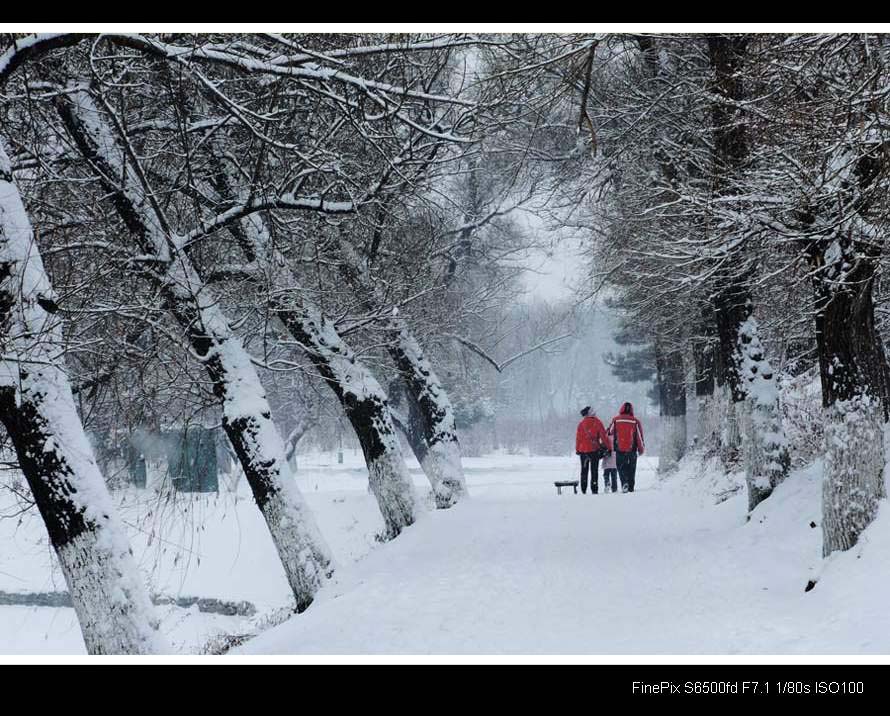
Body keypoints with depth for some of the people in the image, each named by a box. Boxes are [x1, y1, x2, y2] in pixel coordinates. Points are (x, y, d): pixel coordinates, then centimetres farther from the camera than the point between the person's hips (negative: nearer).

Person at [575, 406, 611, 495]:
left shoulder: (581, 424, -2)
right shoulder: (597, 422, -6)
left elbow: (578, 437, 2)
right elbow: (603, 436, -7)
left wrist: (577, 449, 11)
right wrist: (609, 447, 0)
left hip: (583, 450, 1)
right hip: (595, 450, -1)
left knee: (584, 470, 12)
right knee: (594, 470, 4)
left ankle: (583, 490, 9)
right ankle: (594, 490, -2)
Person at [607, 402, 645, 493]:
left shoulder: (616, 420, -1)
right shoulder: (636, 422, -1)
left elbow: (609, 433, 7)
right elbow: (639, 436, 1)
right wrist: (641, 449, 11)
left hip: (619, 449, -1)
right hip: (632, 449, 1)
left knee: (621, 467, 5)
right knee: (631, 468, 12)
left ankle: (624, 482, -20)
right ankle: (630, 488, 12)